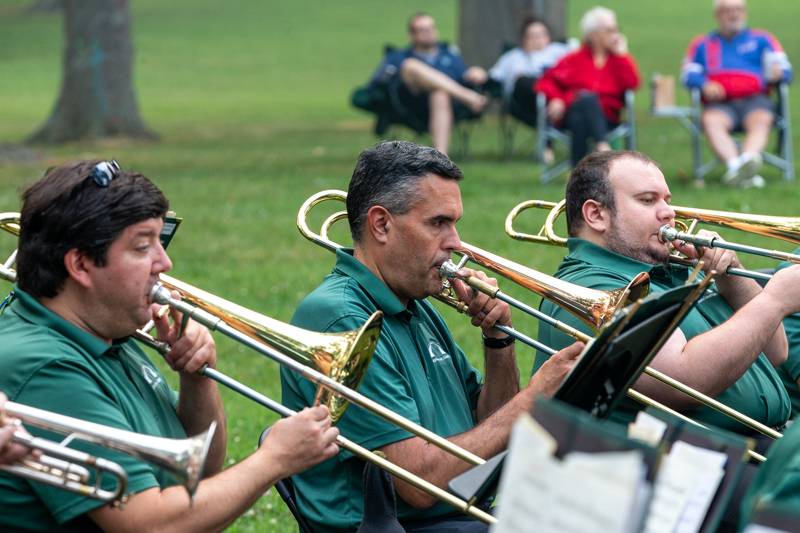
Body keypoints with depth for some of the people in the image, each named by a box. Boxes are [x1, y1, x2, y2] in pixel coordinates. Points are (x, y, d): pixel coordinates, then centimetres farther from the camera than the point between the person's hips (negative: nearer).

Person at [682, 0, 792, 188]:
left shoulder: (761, 39, 25)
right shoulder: (702, 45, 27)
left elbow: (784, 70, 14)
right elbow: (689, 74, 13)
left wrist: (777, 73, -12)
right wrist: (704, 85, -9)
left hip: (755, 99, 0)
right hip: (720, 104, 0)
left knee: (761, 120, -36)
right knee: (711, 121, -36)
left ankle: (747, 158, -62)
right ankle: (735, 165, -57)